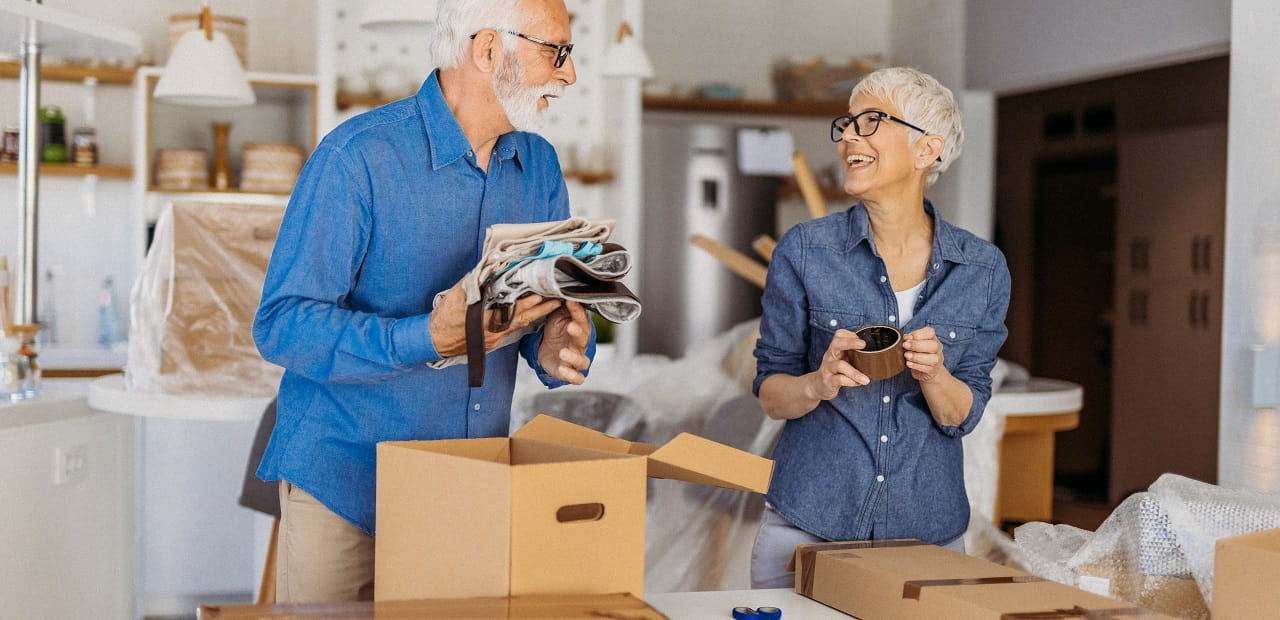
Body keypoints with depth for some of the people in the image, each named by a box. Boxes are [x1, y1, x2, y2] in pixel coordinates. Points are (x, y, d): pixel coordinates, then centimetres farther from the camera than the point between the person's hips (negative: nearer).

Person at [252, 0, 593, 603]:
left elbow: (553, 307, 8)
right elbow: (282, 324, -20)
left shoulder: (539, 166, 3)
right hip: (344, 483, -5)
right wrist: (427, 339, -33)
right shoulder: (358, 156, -17)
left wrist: (559, 349, -17)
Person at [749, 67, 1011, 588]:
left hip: (929, 529, 1)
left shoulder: (983, 269, -3)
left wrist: (932, 374, -20)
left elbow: (963, 415, 0)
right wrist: (818, 385, -22)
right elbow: (770, 393, -1)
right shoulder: (804, 250, -6)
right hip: (806, 524, -1)